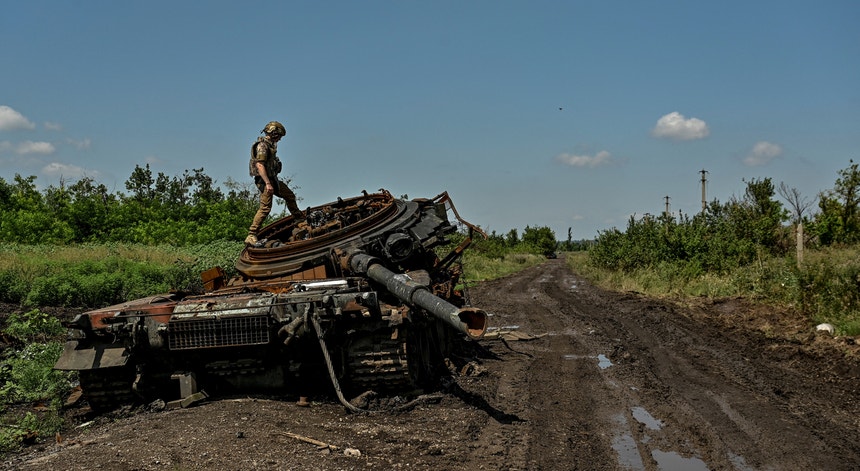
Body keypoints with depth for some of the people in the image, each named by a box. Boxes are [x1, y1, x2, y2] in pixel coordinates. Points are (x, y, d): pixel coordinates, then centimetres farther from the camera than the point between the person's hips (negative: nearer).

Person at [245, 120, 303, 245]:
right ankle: (251, 236, -17)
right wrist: (267, 183, -31)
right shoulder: (262, 146, -17)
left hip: (273, 179, 10)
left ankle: (299, 216, 47)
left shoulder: (270, 145, 14)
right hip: (264, 181, -10)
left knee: (290, 195, 23)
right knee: (265, 208, -16)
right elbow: (259, 165, -26)